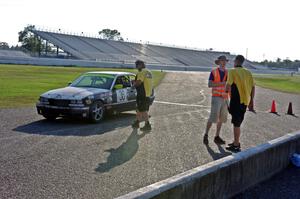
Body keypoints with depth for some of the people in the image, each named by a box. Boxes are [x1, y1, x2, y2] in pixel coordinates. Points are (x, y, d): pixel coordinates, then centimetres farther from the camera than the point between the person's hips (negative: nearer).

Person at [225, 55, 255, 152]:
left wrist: (227, 90, 4)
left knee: (236, 123, 0)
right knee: (238, 122, 19)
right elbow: (253, 87, 9)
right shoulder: (248, 72, 9)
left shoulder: (233, 71, -9)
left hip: (237, 100, -7)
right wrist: (251, 99, 16)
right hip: (245, 101, 7)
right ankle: (236, 142, 29)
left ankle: (236, 146, 5)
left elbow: (228, 85, -18)